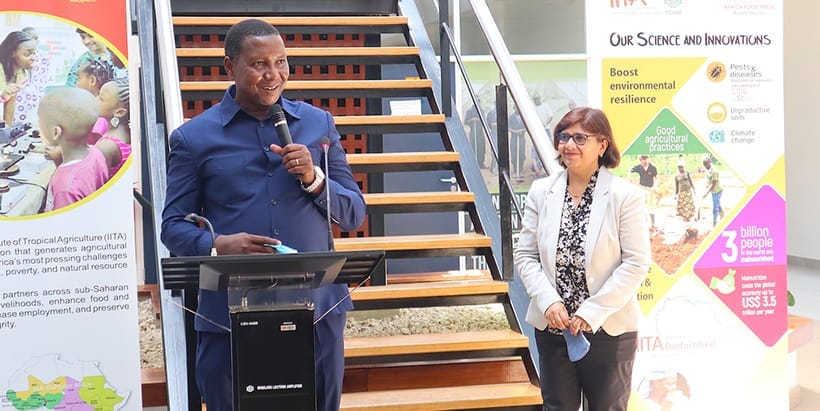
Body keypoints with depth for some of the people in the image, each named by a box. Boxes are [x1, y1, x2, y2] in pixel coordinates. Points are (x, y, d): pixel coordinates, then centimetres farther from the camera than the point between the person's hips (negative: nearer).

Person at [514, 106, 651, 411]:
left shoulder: (626, 195, -9)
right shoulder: (541, 192, 2)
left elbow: (636, 263, -12)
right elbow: (525, 254, 3)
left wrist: (592, 311, -16)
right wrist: (548, 302, -12)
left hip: (609, 331, -3)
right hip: (552, 328, 3)